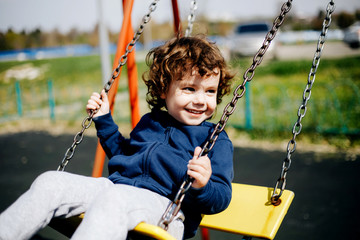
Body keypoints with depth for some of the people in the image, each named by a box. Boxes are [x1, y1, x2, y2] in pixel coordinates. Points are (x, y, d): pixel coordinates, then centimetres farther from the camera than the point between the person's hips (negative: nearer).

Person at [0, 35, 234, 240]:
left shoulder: (216, 140, 4)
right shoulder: (150, 122, 22)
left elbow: (221, 198, -3)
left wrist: (202, 186, -26)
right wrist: (104, 120, 28)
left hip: (165, 205, -6)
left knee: (112, 199, -39)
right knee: (51, 182, -11)